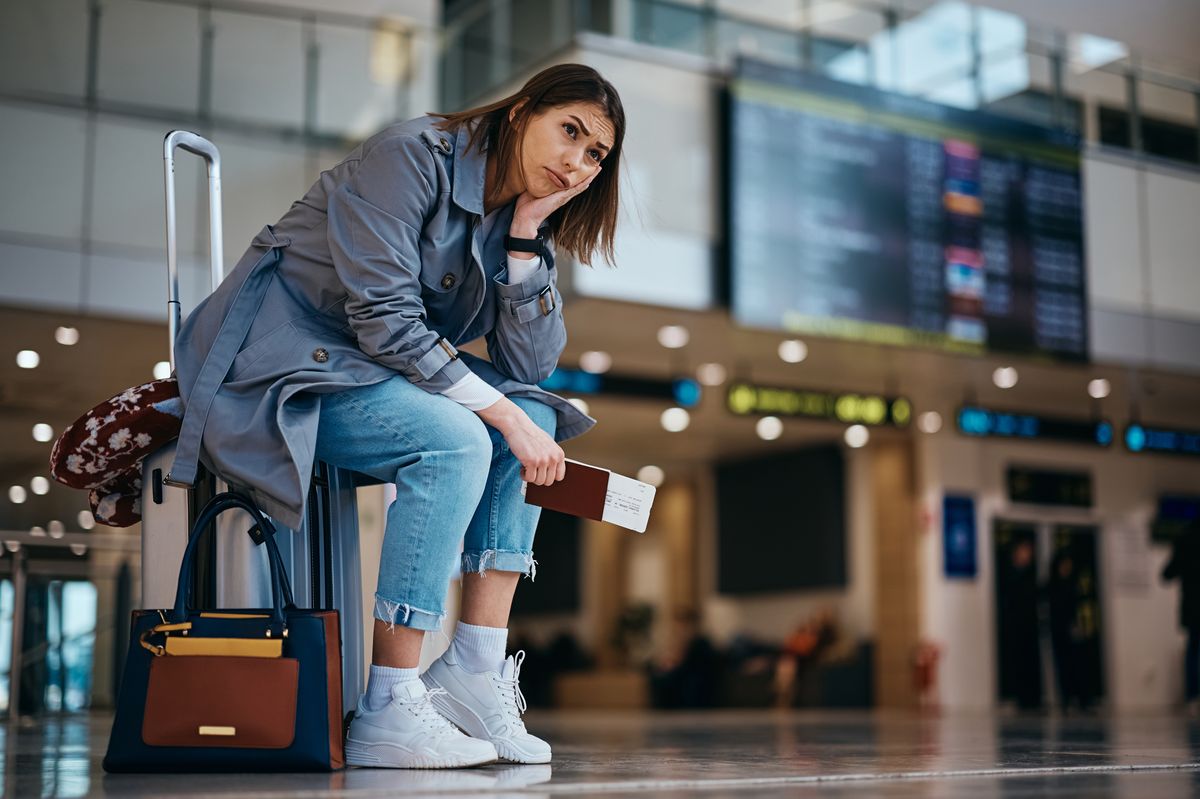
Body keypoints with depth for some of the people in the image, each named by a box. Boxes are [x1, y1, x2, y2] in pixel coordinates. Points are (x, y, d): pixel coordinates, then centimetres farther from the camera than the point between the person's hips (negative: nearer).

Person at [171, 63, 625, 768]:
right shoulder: (414, 155, -16)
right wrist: (504, 414, -25)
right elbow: (385, 321, -24)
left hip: (373, 366, 8)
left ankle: (474, 666, -12)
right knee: (453, 440, -29)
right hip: (279, 360, -8)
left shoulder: (521, 219, 7)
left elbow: (529, 366, -2)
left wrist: (526, 233, -11)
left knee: (532, 418, -9)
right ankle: (387, 712, -26)